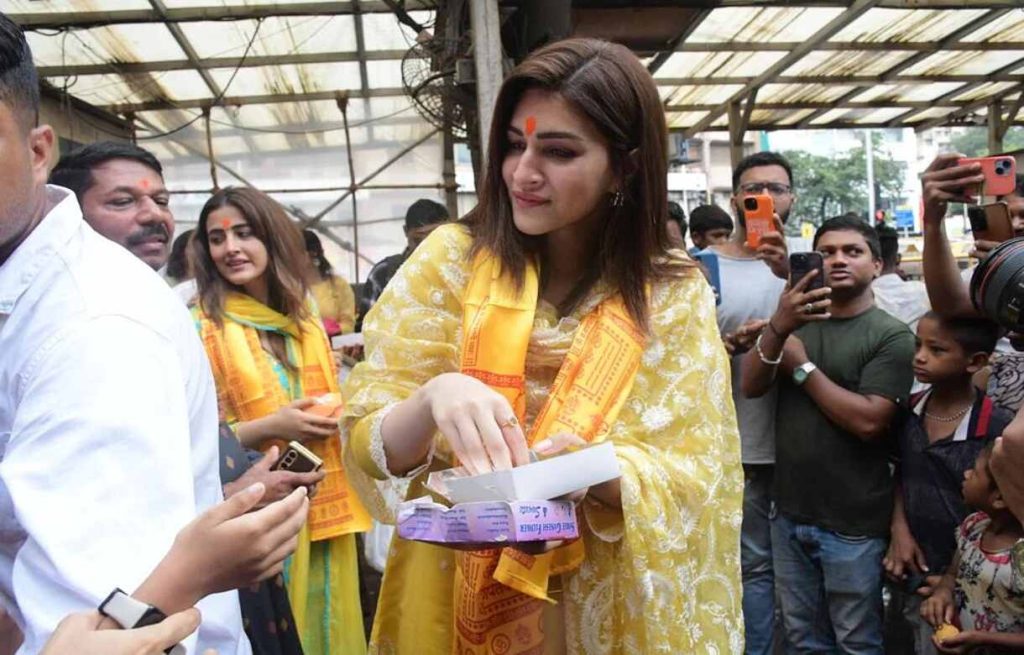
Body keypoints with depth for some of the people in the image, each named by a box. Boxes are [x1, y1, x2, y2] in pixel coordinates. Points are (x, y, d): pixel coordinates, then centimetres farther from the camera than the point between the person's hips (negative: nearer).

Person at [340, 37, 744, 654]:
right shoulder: (452, 259, -8)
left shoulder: (675, 296, -8)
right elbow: (369, 442, -10)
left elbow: (690, 478, -11)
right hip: (451, 594, 1)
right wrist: (431, 400, -31)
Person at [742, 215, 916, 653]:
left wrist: (801, 365, -11)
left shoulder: (891, 336, -8)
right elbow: (750, 386, -6)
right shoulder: (798, 320, 8)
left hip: (852, 525, -4)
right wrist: (778, 327, -24)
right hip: (789, 515, 5)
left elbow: (867, 420, -20)